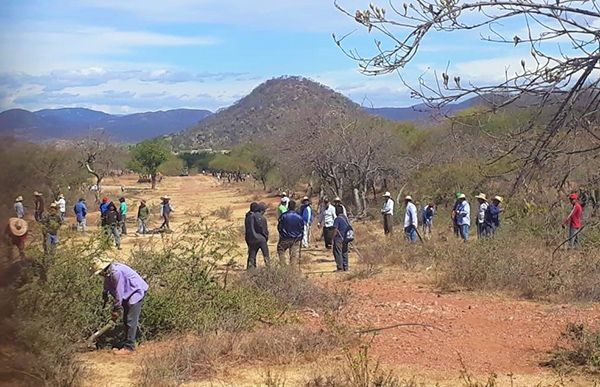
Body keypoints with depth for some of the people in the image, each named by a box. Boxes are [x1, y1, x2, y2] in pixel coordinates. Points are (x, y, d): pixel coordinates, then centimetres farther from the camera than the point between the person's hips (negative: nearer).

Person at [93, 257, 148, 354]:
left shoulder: (116, 272, -27)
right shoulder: (108, 273, 2)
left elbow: (118, 292, -23)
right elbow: (106, 288, 16)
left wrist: (116, 310, -16)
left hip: (137, 291, -10)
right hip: (128, 294, 10)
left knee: (131, 320, -12)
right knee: (126, 320, 14)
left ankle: (129, 347, -10)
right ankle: (127, 342, 22)